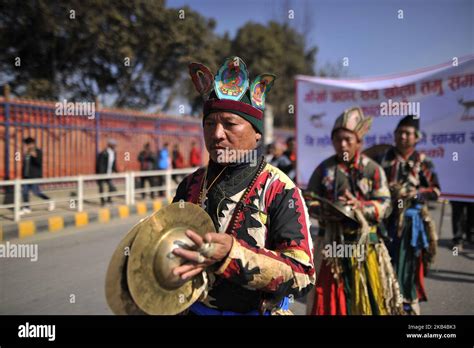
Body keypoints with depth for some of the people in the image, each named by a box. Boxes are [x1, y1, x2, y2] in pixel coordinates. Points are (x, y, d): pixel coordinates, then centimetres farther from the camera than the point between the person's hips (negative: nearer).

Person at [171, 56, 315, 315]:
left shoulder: (280, 191, -17)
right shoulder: (191, 186, -4)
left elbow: (301, 276, -24)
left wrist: (232, 254, -36)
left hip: (255, 310, -3)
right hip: (191, 309, 4)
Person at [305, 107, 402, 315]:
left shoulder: (373, 169, -2)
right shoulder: (324, 168, 3)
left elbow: (385, 206, -6)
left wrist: (360, 207, -22)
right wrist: (326, 210, -15)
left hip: (364, 242, -1)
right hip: (331, 242, 1)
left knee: (368, 293, 8)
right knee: (328, 294, 7)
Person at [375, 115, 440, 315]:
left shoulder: (422, 162, 0)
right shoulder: (383, 158, 3)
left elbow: (436, 191, -2)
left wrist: (412, 193, -16)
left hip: (410, 221, -1)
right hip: (386, 218, 1)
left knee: (407, 262, 4)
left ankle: (408, 304, 18)